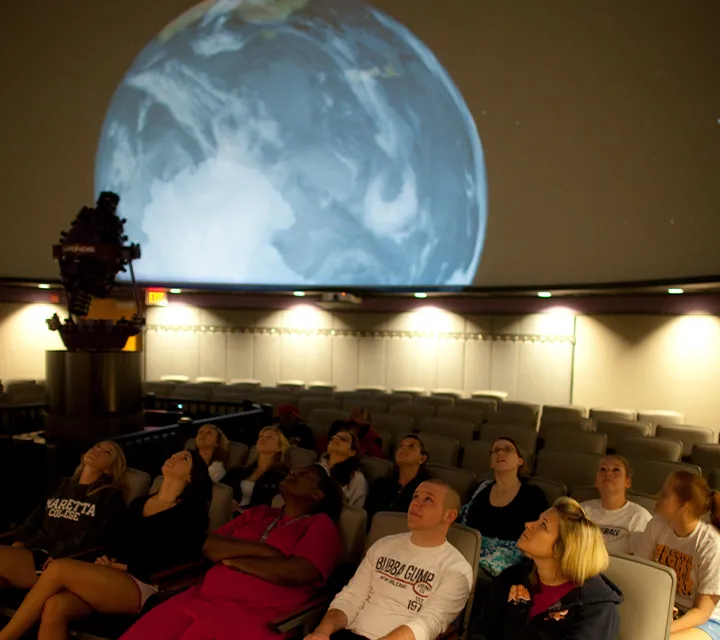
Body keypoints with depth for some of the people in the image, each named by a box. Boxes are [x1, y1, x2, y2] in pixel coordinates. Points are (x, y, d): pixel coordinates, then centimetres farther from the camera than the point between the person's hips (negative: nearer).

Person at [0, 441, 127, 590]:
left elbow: (98, 536, -7)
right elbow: (36, 516, 20)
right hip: (32, 550, 6)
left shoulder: (110, 496, 6)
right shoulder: (63, 486, 27)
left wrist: (58, 554, -16)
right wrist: (19, 541, 1)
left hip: (64, 562, -6)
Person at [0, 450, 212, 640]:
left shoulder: (190, 512, 1)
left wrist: (127, 567, -8)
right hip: (111, 578, 6)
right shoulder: (139, 502, 22)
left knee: (59, 568, -23)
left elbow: (181, 559, -6)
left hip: (143, 586, -6)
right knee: (54, 608, -27)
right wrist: (106, 561, 0)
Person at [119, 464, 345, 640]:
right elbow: (209, 545, 10)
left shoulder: (320, 525, 4)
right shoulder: (258, 513, 22)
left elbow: (295, 573, -14)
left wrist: (233, 559, -1)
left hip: (254, 615, -6)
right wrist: (260, 549, -7)